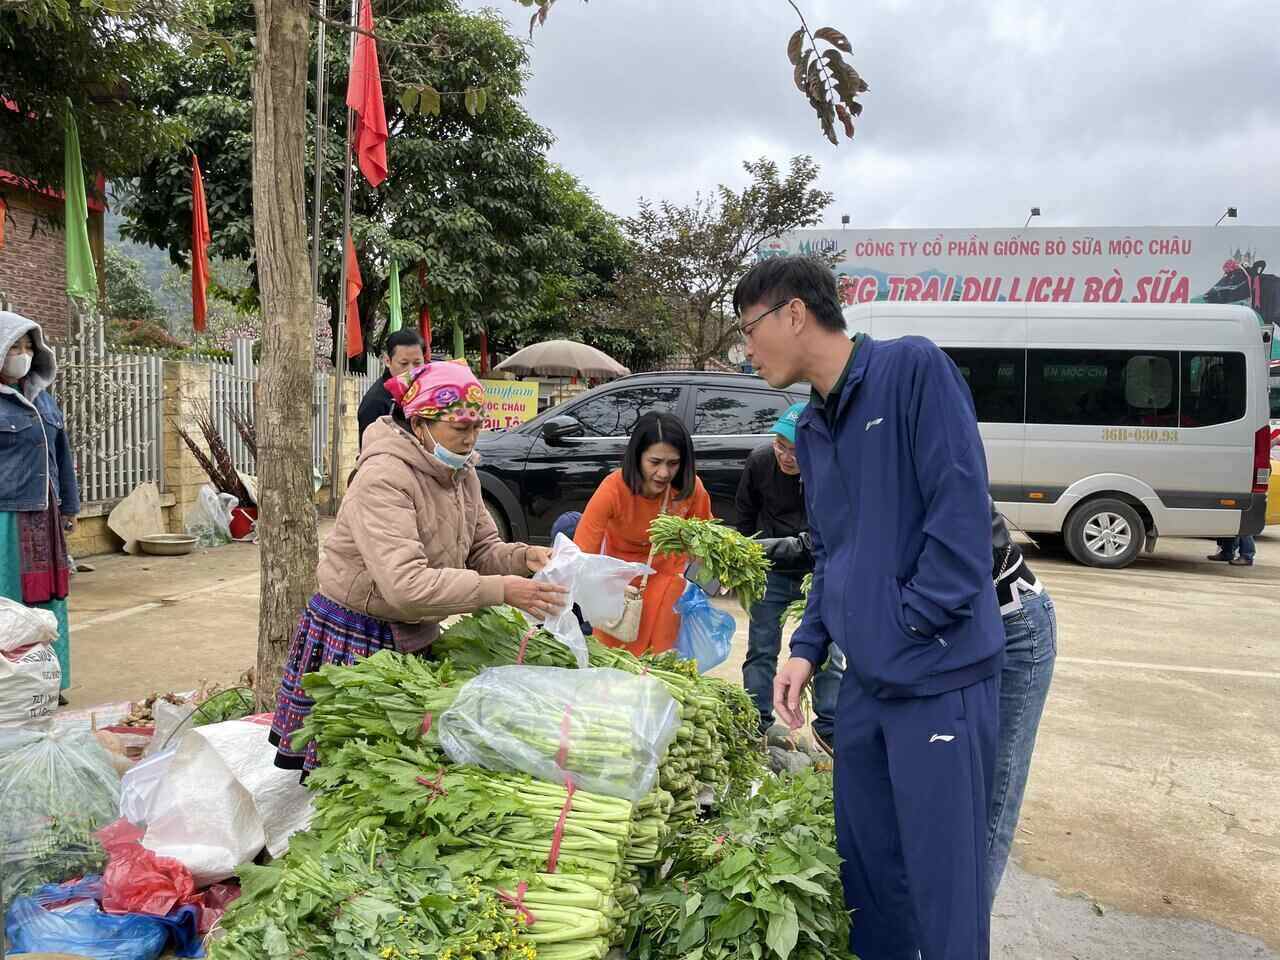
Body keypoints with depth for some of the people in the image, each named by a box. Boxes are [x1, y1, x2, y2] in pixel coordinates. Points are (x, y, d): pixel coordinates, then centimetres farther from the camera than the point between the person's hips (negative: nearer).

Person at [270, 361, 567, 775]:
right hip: (355, 637, -7)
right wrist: (499, 590, -36)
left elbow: (480, 550, 6)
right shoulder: (383, 478, -25)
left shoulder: (461, 474, 1)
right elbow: (405, 585, -34)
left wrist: (524, 557, -15)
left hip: (413, 635, 7)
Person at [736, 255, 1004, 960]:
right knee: (865, 870, 18)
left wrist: (911, 622, -14)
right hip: (865, 679, 8)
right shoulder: (811, 429, 14)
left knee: (944, 883, 1)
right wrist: (807, 647, 9)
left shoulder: (912, 369, -10)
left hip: (939, 677, -7)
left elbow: (962, 510, -16)